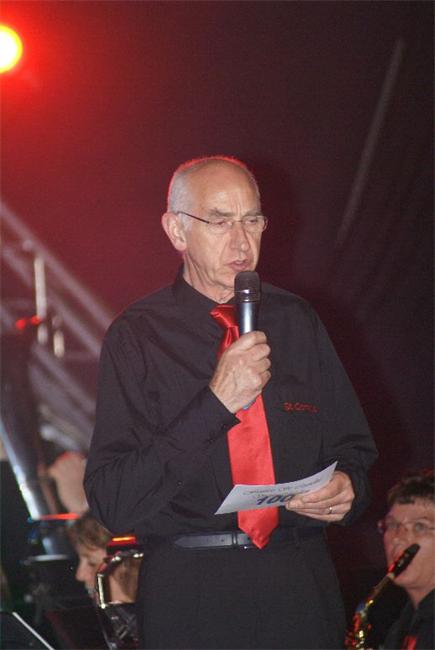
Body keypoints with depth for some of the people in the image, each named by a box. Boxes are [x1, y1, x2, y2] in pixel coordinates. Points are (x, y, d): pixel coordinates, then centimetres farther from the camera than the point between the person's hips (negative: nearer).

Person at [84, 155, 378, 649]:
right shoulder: (138, 336, -3)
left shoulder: (297, 322, 9)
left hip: (301, 590, 3)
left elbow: (353, 450, 17)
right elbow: (113, 502, -12)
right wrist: (216, 403, -19)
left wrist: (348, 489, -7)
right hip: (191, 601, -3)